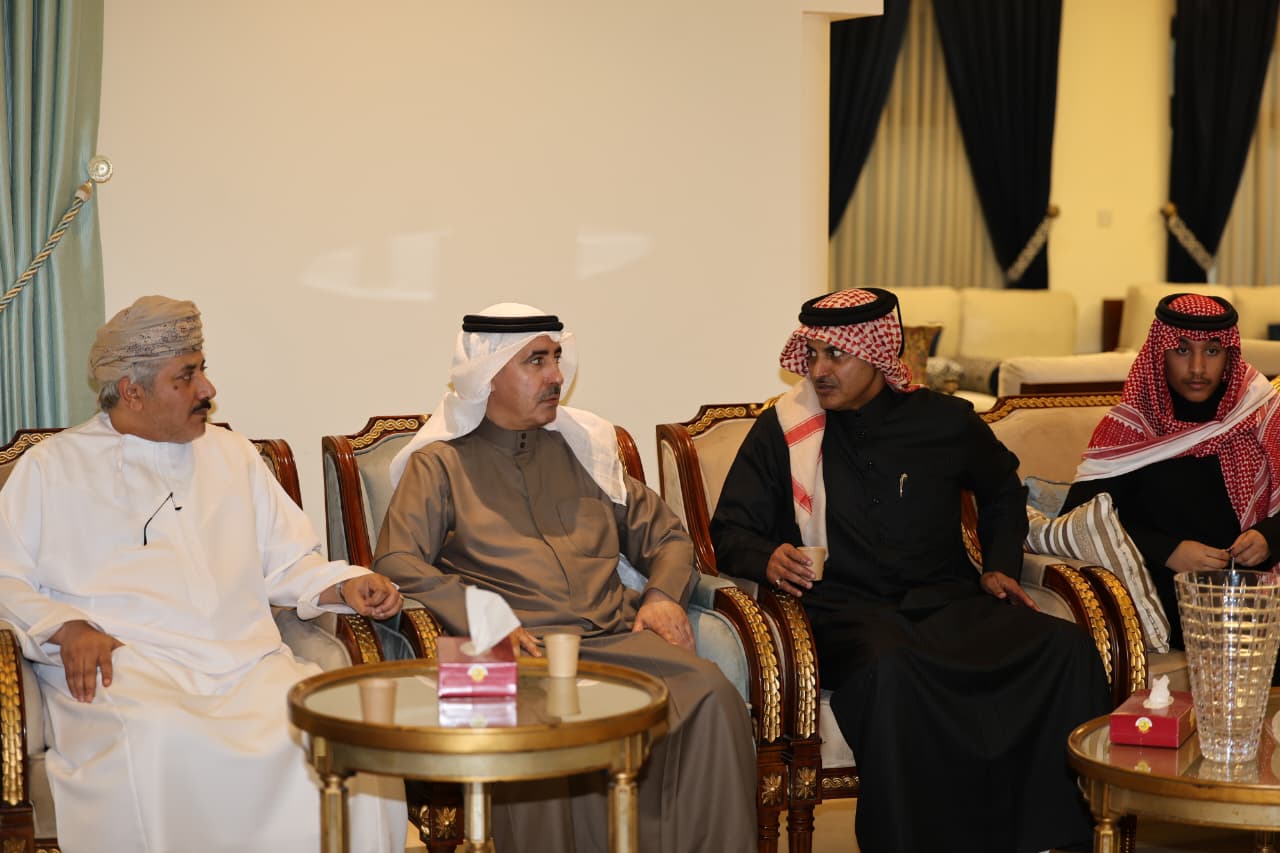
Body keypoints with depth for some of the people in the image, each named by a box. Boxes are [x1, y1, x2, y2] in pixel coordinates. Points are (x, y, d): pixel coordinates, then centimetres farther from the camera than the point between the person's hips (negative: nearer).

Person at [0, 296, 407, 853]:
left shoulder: (232, 455, 26)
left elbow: (288, 563, 24)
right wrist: (66, 628, -10)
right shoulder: (50, 467, 15)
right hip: (124, 667, -3)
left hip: (248, 663, 3)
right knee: (159, 739, -39)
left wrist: (345, 586, 3)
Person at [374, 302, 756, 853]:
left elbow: (664, 534, 26)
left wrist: (664, 595, 3)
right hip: (523, 647, -3)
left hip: (617, 639, 4)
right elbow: (395, 563, -1)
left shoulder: (581, 447, 25)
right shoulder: (440, 462, 13)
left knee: (712, 698, -28)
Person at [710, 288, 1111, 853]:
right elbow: (729, 531, 8)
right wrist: (765, 558, -15)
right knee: (891, 669, -41)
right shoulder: (781, 430, 8)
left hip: (946, 600, 3)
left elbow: (1002, 491, 33)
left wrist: (1000, 565, 18)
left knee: (1066, 649, -26)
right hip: (842, 610, -3)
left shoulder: (945, 421, 14)